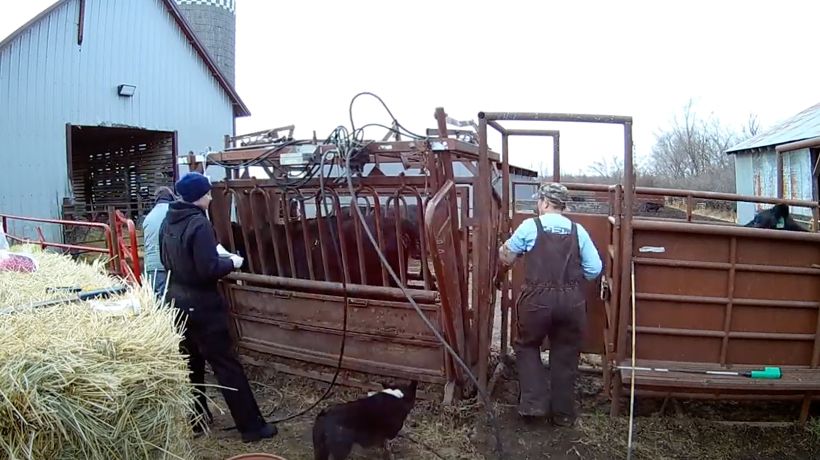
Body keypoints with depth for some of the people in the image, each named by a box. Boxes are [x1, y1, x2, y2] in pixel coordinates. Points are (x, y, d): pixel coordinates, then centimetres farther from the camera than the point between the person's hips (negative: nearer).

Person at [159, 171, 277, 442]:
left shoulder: (168, 222, 6)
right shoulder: (199, 224, -21)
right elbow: (209, 270, -25)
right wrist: (231, 262, -9)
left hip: (177, 301, 9)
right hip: (201, 306, -9)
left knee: (190, 363, 18)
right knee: (227, 365, -3)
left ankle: (195, 418, 28)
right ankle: (251, 426, 3)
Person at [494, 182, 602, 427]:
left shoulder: (530, 226, -1)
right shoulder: (578, 230, 5)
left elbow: (505, 257, 11)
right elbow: (595, 270, 3)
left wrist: (498, 277, 31)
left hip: (538, 299, -2)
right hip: (572, 301, 2)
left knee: (527, 346, 21)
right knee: (565, 356, 15)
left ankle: (534, 402, 12)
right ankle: (563, 414, 24)